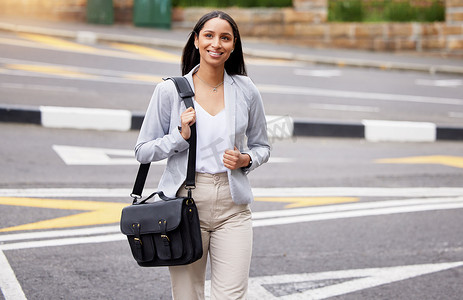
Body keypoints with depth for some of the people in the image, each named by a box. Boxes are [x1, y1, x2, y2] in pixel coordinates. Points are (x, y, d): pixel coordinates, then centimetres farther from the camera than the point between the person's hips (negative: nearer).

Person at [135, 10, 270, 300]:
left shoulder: (246, 91, 3)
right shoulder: (170, 91, -1)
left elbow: (261, 146, 16)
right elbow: (143, 151, 3)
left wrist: (246, 160, -6)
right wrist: (181, 136, -12)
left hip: (232, 207, 1)